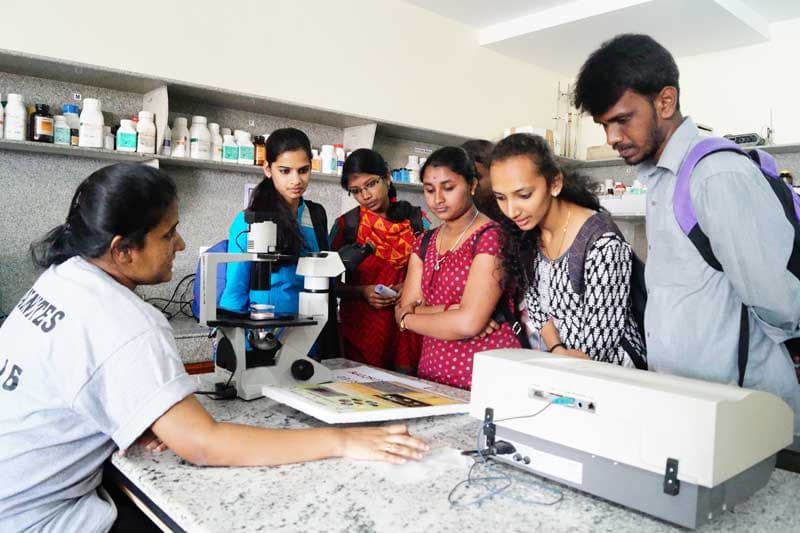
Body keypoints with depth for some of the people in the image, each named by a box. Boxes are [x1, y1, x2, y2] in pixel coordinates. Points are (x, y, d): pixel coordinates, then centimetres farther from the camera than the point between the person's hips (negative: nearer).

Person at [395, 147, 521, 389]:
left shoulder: (492, 236, -11)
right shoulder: (424, 243, 10)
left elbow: (468, 323, -19)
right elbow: (404, 309, 2)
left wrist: (408, 318, -4)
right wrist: (447, 312, -16)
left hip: (485, 379, -7)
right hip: (431, 374, 7)